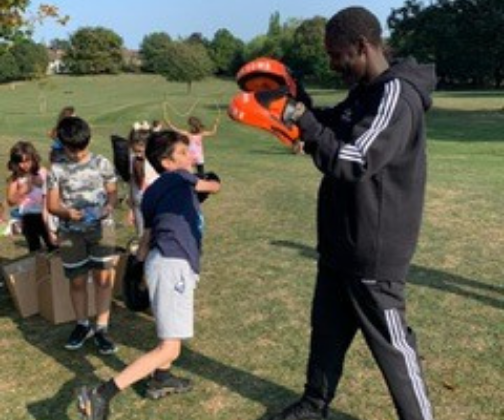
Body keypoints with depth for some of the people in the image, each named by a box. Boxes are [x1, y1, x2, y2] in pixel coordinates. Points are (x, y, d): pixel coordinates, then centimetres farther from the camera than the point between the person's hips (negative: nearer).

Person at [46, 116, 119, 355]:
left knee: (103, 276, -6)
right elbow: (52, 204, 0)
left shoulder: (101, 163, 1)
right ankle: (82, 325, 29)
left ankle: (101, 328, 4)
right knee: (77, 280, 9)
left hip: (101, 226, -1)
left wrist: (109, 206, -17)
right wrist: (68, 213, -20)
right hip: (70, 231, 1)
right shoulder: (57, 169, 0)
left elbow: (112, 192, 5)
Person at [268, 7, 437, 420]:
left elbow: (352, 162, -28)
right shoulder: (363, 93, 9)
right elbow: (331, 125, 24)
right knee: (327, 329, 20)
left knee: (392, 344, 5)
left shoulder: (396, 96, -21)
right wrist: (294, 107, 6)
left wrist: (305, 123, -18)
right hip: (340, 244, 10)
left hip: (373, 253, -9)